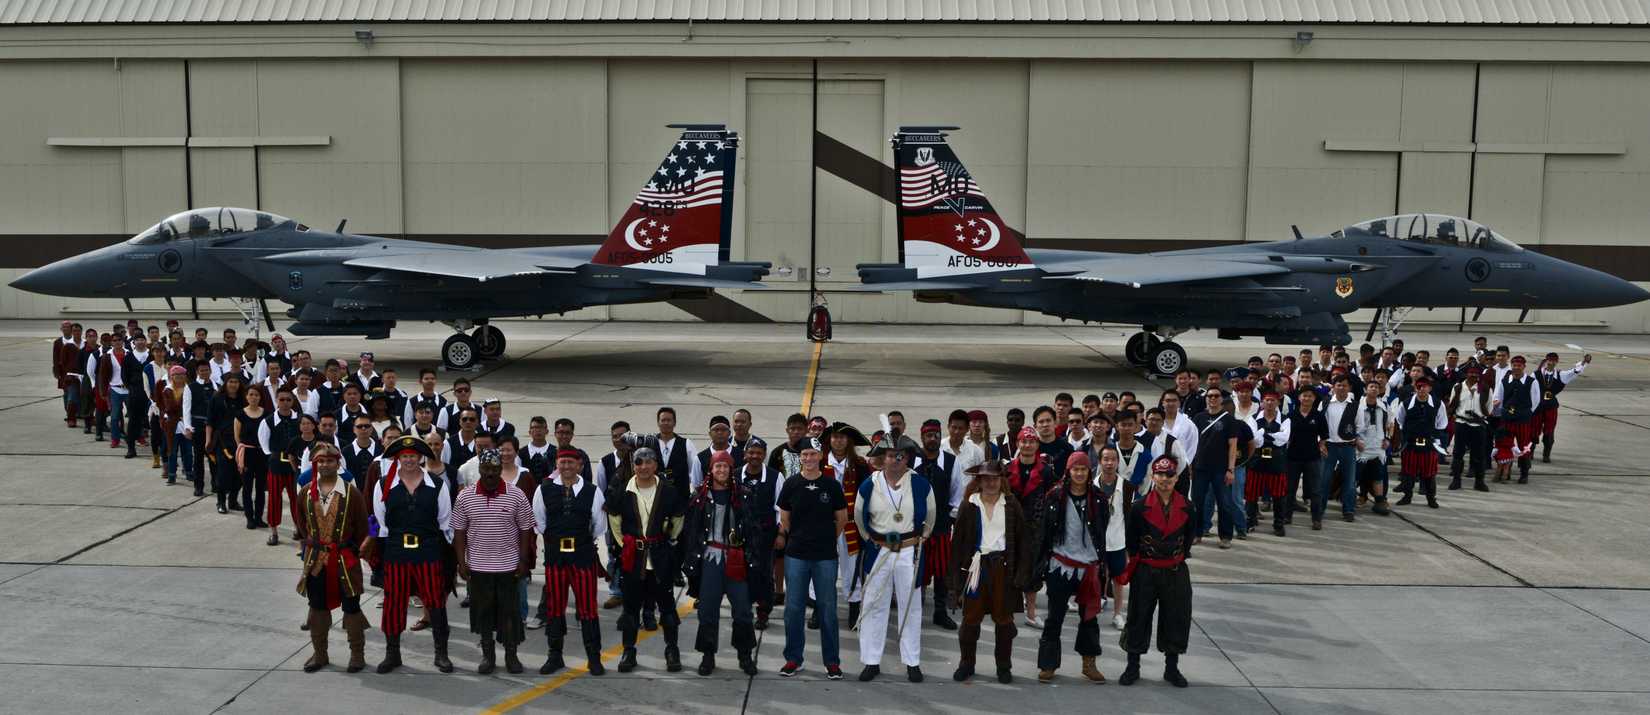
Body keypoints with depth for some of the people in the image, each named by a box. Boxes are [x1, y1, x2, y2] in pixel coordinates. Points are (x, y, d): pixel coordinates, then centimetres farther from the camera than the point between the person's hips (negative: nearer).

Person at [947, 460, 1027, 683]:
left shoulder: (1011, 505, 3)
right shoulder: (969, 506, 2)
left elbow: (1022, 540, 4)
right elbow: (958, 541, 2)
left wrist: (1020, 573, -4)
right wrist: (955, 576, -4)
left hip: (1003, 566, 0)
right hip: (976, 566, 0)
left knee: (1003, 618, 7)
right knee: (971, 617, 3)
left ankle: (1004, 667, 19)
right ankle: (966, 664, 18)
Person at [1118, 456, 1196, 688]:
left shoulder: (1186, 508, -1)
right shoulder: (1141, 507, -8)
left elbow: (1189, 536, 11)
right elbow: (1131, 539, -1)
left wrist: (1180, 555, 5)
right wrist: (1138, 559, 1)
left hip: (1176, 572, 2)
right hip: (1145, 571, -2)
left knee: (1176, 618, 8)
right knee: (1139, 617, 4)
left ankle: (1171, 668, 23)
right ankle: (1132, 667, 17)